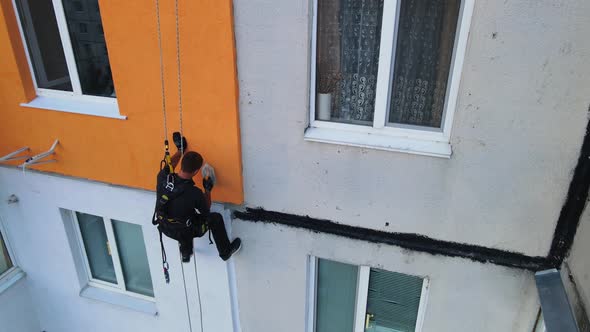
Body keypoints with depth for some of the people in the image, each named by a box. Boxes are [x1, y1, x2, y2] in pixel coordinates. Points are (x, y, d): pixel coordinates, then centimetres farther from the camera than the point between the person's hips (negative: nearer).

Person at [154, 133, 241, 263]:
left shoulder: (163, 178, -24)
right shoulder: (195, 193, -34)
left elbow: (168, 165, 4)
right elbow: (206, 211, -10)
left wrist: (180, 150, 15)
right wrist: (208, 190, 1)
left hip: (165, 227, 5)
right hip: (183, 232, -5)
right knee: (215, 218, 12)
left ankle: (186, 253, 45)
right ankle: (226, 252, 33)